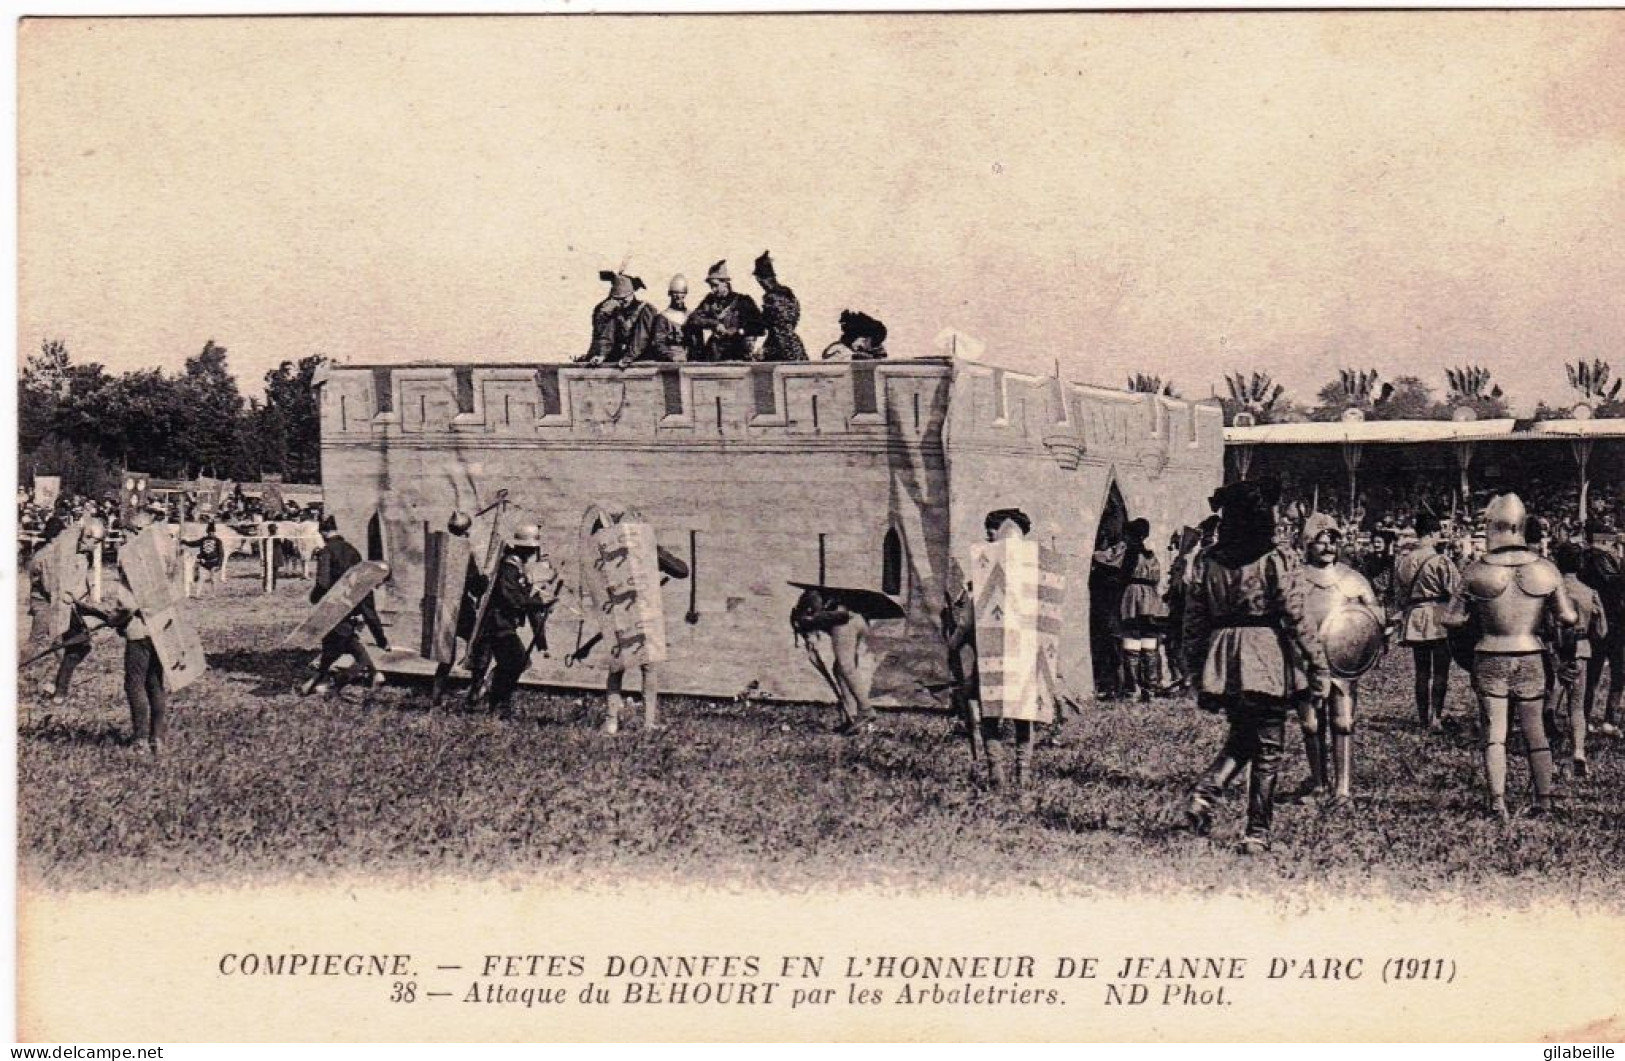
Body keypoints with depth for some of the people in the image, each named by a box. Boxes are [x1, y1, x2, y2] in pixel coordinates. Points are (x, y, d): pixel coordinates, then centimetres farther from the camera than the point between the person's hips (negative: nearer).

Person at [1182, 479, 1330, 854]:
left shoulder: (1206, 562, 3)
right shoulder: (1274, 561, -9)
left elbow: (1194, 622, 5)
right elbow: (1297, 618, -10)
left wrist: (1195, 674, 13)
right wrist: (1318, 667, -4)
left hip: (1222, 660, 4)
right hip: (1268, 660, -4)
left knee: (1240, 737, 21)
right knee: (1268, 747, 5)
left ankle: (1204, 793, -1)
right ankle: (1257, 833, 5)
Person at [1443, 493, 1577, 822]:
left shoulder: (1478, 571, -9)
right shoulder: (1544, 569, -4)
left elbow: (1452, 620, -7)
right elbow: (1569, 617, -4)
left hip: (1490, 658, -2)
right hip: (1531, 657, 2)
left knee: (1494, 733, 4)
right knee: (1534, 731, 13)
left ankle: (1497, 802, -1)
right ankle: (1544, 799, 17)